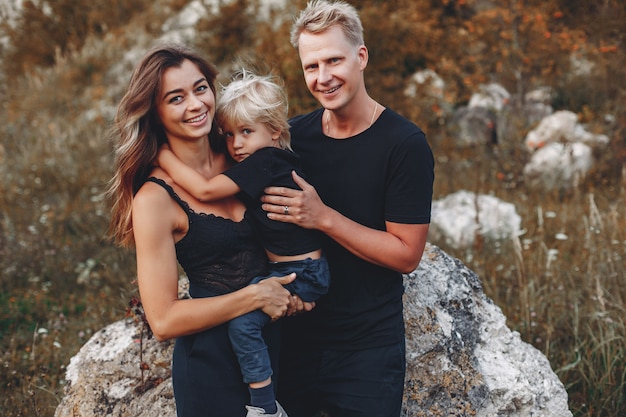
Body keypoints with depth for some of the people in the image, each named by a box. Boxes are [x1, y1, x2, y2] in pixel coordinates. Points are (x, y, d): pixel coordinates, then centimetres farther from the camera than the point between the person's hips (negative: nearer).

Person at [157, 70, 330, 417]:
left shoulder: (263, 161, -20)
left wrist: (163, 154, -18)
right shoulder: (275, 160, 9)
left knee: (242, 320, -19)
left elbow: (205, 190, -26)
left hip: (302, 274, -11)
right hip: (296, 268, 11)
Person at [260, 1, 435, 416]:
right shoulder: (294, 135, 0)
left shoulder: (405, 144, -14)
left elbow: (407, 254, -15)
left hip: (368, 348, -4)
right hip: (295, 337, 4)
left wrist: (323, 217, -22)